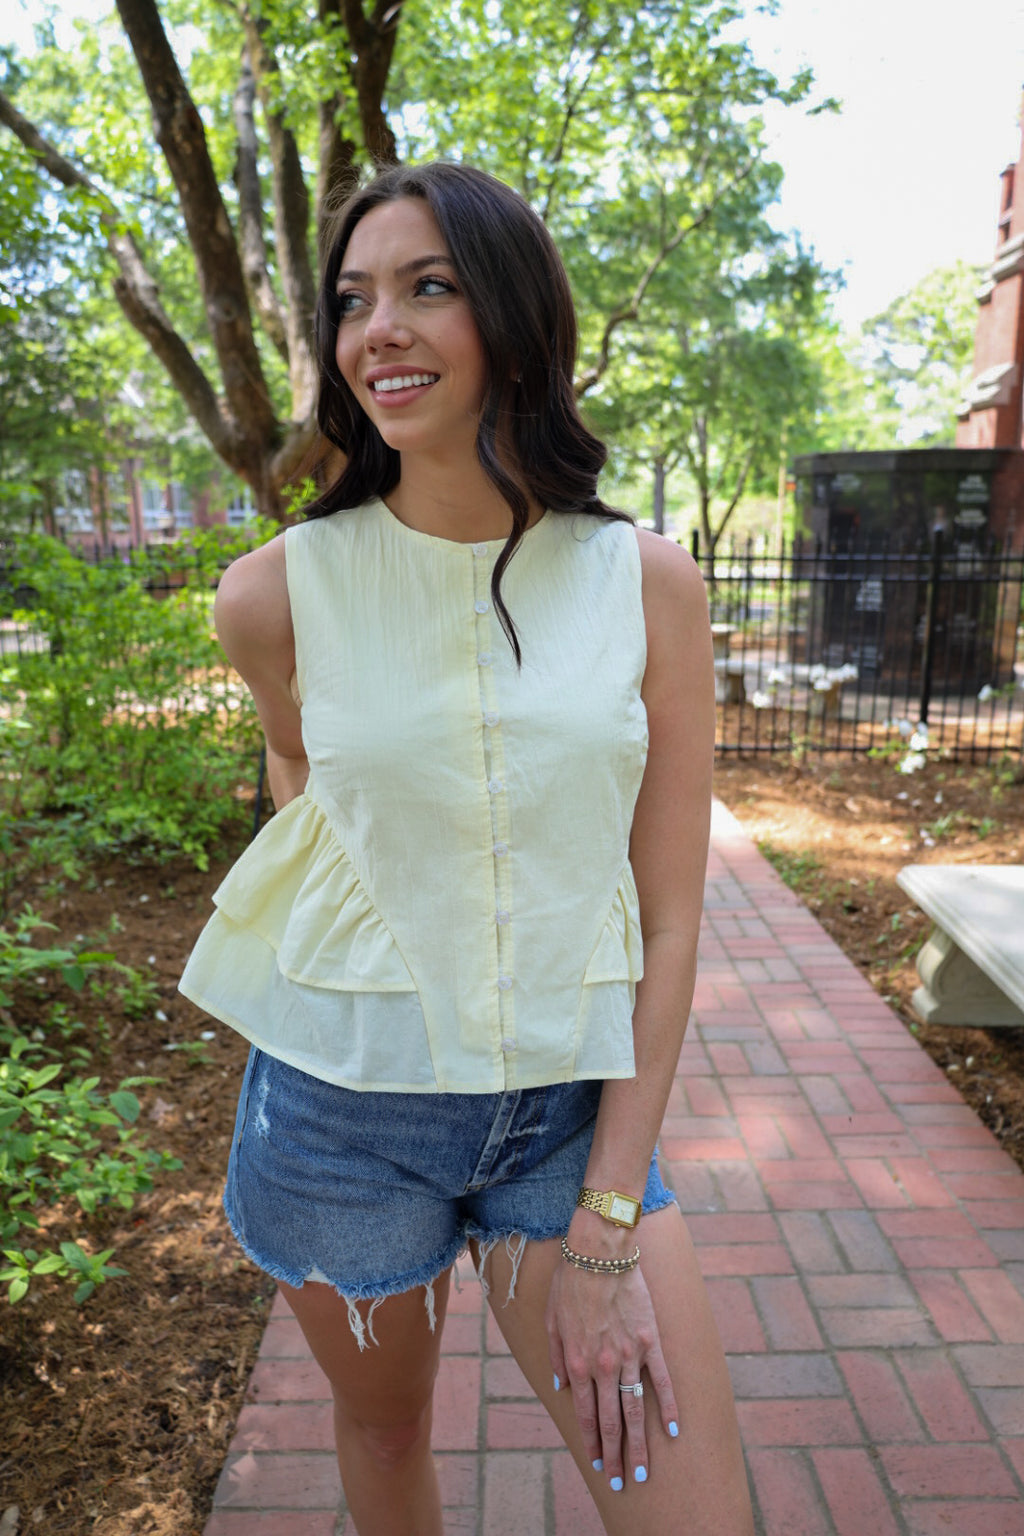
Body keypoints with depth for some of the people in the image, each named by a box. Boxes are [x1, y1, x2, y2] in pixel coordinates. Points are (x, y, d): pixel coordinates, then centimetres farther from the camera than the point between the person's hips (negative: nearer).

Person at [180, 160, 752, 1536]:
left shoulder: (649, 585, -9)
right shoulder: (279, 593, -10)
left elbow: (669, 920, -8)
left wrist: (606, 1230, -9)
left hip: (575, 1108, 1)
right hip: (344, 1102, 0)